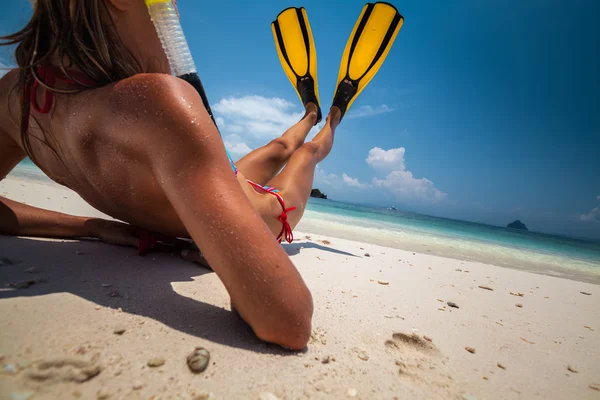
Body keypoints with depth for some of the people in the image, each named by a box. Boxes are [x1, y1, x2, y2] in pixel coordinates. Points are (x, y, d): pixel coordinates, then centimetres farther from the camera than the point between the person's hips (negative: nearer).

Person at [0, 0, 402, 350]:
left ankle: (312, 113, 69)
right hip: (270, 214, -6)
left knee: (281, 146, 34)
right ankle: (332, 121, 64)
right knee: (307, 150, 26)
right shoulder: (155, 102, -46)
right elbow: (288, 323, -53)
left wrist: (94, 225, -12)